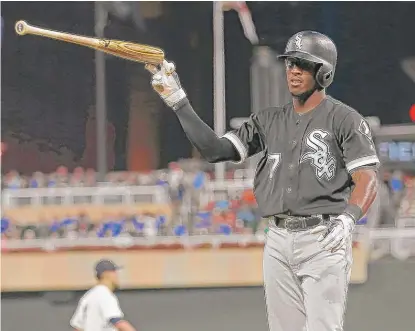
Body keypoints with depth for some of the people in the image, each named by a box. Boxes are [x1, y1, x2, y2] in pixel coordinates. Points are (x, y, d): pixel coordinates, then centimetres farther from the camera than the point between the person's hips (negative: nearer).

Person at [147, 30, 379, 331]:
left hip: (323, 240, -6)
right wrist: (179, 103, -1)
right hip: (278, 241, 6)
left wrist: (348, 218, -27)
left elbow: (367, 180, -9)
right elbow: (215, 150, 8)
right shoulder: (270, 121, 15)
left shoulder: (344, 119, -2)